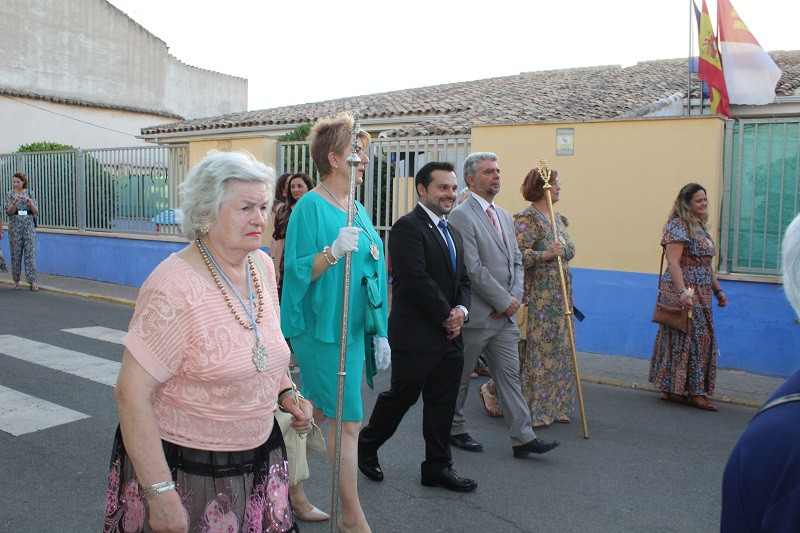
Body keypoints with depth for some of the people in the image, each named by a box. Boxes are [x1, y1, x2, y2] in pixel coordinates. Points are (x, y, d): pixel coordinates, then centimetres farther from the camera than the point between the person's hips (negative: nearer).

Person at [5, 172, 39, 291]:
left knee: (30, 253, -5)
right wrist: (15, 202, -21)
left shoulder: (30, 193, 6)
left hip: (29, 226, 0)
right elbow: (8, 212, -5)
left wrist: (30, 203, -18)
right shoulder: (10, 194, 5)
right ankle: (16, 281, 14)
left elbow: (36, 211, 1)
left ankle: (32, 282, -7)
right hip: (15, 226, 0)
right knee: (16, 254, 4)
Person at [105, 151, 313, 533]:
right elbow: (132, 393, -22)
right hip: (186, 469, -6)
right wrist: (159, 492, -22)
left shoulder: (262, 266, -1)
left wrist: (285, 392, 0)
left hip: (259, 455, 7)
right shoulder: (175, 287, -23)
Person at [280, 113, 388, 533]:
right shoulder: (310, 207, -12)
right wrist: (332, 251, -31)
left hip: (352, 329, 8)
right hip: (322, 329, -8)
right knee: (348, 421, -2)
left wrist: (378, 331, 16)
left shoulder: (357, 210, 12)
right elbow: (297, 271, -14)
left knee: (319, 414, 16)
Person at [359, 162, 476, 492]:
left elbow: (462, 279, 17)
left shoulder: (453, 233, 17)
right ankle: (366, 447, 29)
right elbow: (417, 280, -21)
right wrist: (446, 316, -14)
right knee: (402, 396, 5)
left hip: (449, 335, 8)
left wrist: (461, 310, -3)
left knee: (442, 403, 13)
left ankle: (438, 467, 25)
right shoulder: (407, 228, -13)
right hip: (416, 336, -8)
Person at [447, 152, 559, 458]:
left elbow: (516, 261, 14)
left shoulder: (503, 216, 15)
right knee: (459, 376, 8)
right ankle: (454, 430, 25)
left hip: (504, 315, 8)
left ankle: (523, 438, 13)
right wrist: (504, 301, -15)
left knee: (510, 374, 8)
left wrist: (515, 297, -3)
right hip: (475, 314, -7)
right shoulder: (461, 216, -13)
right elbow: (473, 268, -19)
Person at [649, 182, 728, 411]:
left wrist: (718, 290, 21)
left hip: (700, 294, 9)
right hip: (683, 292, -9)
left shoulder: (700, 228, 18)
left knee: (689, 338, 9)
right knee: (691, 337, -8)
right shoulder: (678, 226, -10)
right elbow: (673, 262, -18)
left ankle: (671, 389, 15)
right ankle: (693, 392, -1)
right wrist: (683, 291, -26)